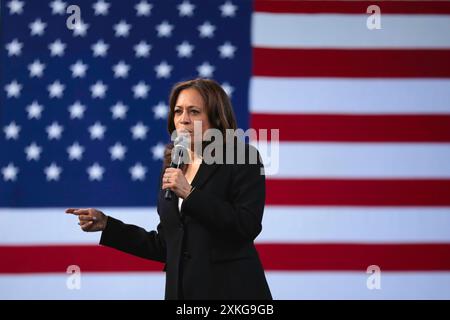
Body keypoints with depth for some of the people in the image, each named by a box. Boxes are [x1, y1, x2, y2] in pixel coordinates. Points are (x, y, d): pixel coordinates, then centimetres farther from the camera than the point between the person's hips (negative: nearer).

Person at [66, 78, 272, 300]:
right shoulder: (172, 169, 12)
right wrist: (106, 225, 9)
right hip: (181, 289, 5)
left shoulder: (242, 159, -4)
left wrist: (190, 194, -16)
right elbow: (165, 246, 14)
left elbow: (248, 226, -16)